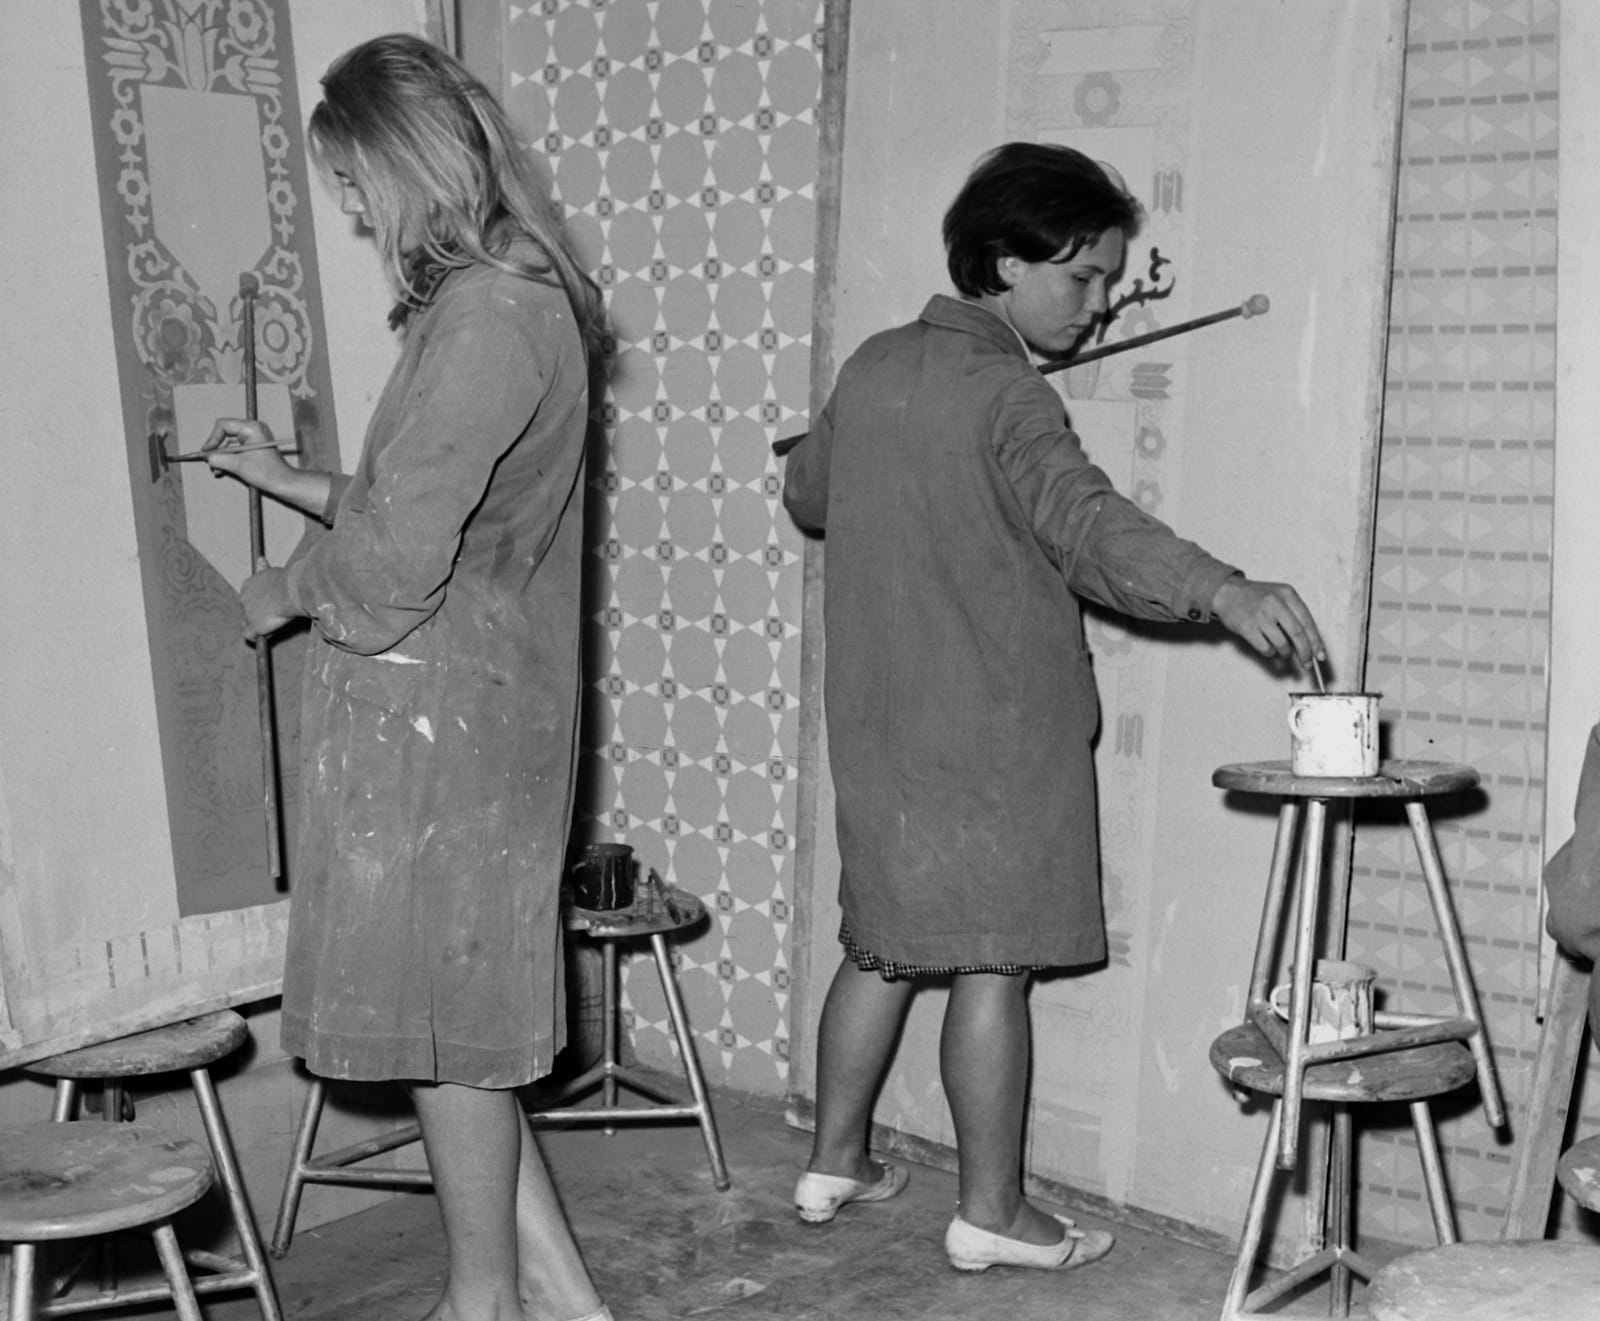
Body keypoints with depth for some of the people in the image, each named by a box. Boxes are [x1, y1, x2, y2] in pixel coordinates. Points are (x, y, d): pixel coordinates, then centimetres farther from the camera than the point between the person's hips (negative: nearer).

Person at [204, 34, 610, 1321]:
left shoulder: (486, 316, -19)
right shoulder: (519, 300, 13)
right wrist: (285, 477, 23)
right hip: (461, 708, 10)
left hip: (437, 717, -10)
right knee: (459, 1013, 16)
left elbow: (397, 555, -21)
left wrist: (286, 589, -3)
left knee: (446, 1018, 5)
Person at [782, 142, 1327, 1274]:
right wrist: (1220, 591, -46)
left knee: (882, 948, 18)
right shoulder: (1005, 396, -16)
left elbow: (807, 494, 23)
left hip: (878, 725, 8)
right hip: (996, 735, -8)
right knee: (994, 966, 2)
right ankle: (992, 1212, 12)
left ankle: (836, 1161, 29)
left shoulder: (873, 368, 8)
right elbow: (1086, 520, -34)